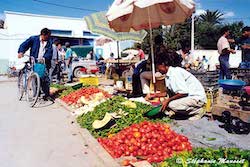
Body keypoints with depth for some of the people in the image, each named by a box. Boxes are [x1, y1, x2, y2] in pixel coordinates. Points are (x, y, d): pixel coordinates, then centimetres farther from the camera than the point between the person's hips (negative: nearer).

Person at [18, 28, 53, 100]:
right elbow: (24, 45, -1)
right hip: (34, 62, 0)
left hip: (44, 62, 1)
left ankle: (47, 94, 5)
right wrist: (21, 52, -20)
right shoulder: (33, 39, 1)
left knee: (46, 79, -5)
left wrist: (44, 58, -23)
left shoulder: (49, 42, 4)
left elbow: (50, 52, -5)